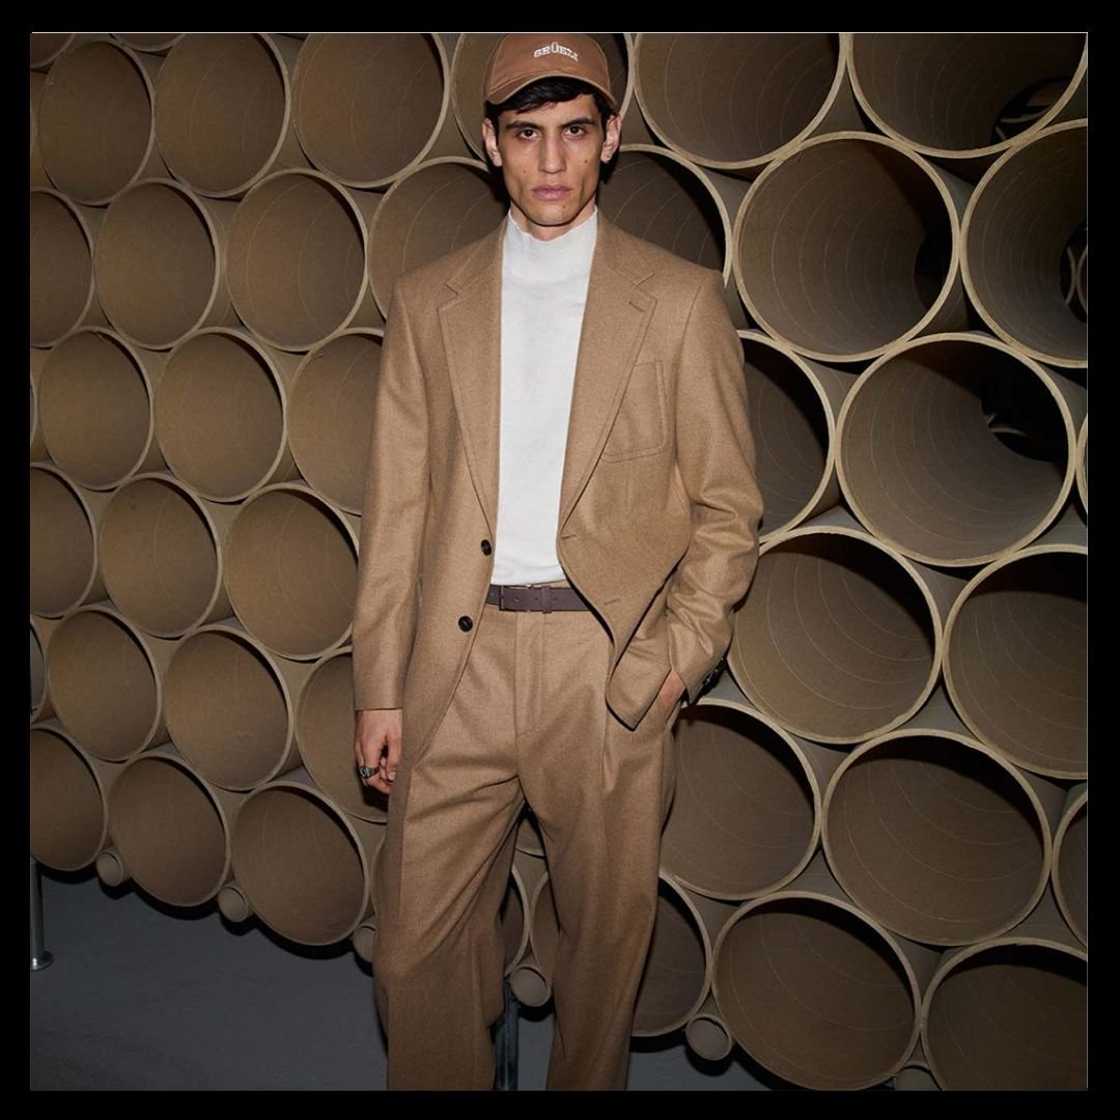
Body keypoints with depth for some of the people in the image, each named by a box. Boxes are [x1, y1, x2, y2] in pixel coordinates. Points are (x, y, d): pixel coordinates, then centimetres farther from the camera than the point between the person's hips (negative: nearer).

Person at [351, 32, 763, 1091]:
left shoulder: (681, 300, 2)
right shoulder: (427, 300, 8)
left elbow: (727, 506, 4)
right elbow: (395, 508, 7)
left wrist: (681, 654, -8)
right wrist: (379, 690, 4)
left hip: (611, 671, -1)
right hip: (459, 659, 2)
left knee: (608, 933, 12)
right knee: (416, 941, 6)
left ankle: (587, 1082, 36)